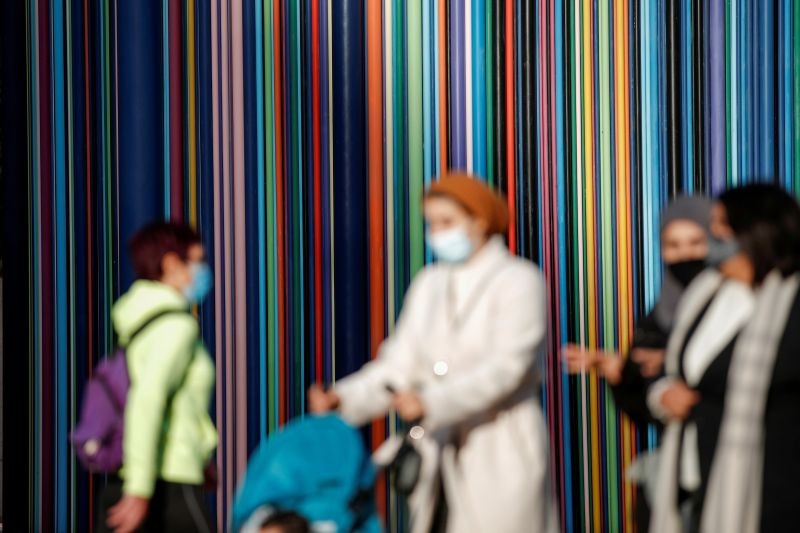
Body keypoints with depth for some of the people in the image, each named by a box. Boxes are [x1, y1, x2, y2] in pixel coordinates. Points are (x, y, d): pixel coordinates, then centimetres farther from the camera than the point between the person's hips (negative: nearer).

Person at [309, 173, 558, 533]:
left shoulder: (519, 281, -4)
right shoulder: (429, 284, 13)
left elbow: (504, 366, -17)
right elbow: (400, 364, 7)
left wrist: (431, 402, -29)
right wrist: (344, 399, -10)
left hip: (499, 462, -5)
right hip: (438, 459, 5)